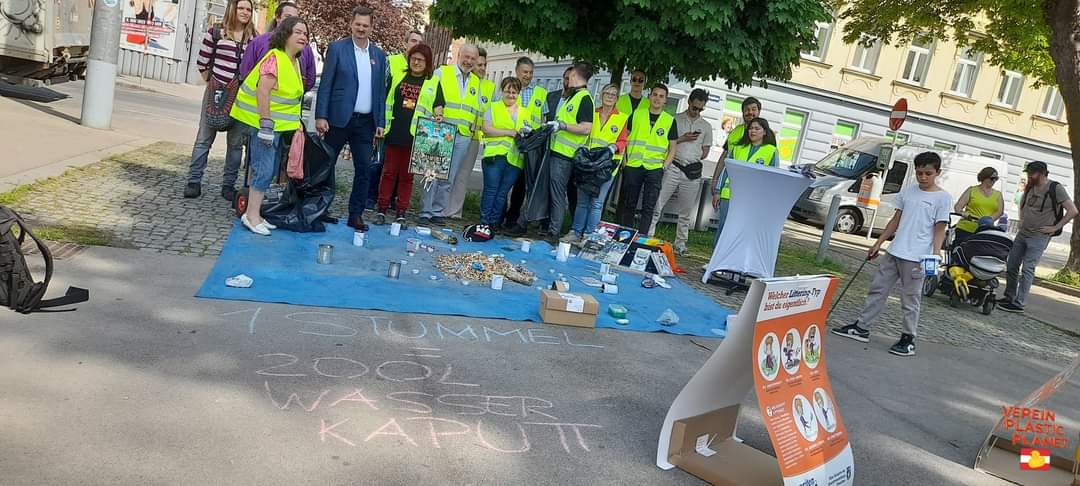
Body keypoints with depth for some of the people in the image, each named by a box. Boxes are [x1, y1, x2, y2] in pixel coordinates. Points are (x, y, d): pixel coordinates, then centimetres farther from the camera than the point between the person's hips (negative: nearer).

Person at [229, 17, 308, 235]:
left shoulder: (295, 62, 10)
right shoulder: (275, 58, -17)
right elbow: (263, 92, -23)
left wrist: (296, 123, 17)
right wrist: (266, 124, -26)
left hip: (279, 125, 10)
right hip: (266, 122, -9)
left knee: (270, 170, 12)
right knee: (264, 170, -9)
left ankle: (254, 212, 19)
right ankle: (251, 215, -2)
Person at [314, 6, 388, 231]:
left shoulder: (379, 55, 9)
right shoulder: (337, 48, -1)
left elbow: (381, 91, 10)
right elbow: (325, 84, -4)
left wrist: (380, 123, 5)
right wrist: (321, 116, -10)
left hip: (366, 122, 3)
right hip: (339, 119, -3)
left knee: (364, 169, 1)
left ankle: (356, 215, 9)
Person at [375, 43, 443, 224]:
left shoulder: (433, 83, 9)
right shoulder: (398, 77, 11)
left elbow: (437, 106, 7)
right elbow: (385, 101, 14)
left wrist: (438, 116, -16)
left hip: (415, 135, -1)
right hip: (394, 133, 1)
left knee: (406, 175, 6)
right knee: (389, 172, 4)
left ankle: (401, 214, 11)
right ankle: (382, 210, 11)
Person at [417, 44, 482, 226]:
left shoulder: (476, 82, 18)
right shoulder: (442, 73, 5)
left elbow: (480, 109, 21)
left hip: (463, 136, 4)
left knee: (449, 177, 6)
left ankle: (438, 211, 14)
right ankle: (426, 212, 1)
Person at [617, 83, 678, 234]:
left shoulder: (670, 121, 5)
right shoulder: (636, 114, 7)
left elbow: (673, 147, 8)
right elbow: (624, 137, 11)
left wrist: (664, 166, -3)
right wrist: (625, 159, 1)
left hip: (655, 169, 0)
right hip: (633, 166, 1)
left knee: (648, 208, 1)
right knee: (628, 205, 7)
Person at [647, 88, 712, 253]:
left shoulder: (706, 126, 12)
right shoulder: (675, 120, 5)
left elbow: (705, 152, 15)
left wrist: (692, 156, 3)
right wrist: (682, 139, -9)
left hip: (693, 171, 2)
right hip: (673, 167, -2)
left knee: (685, 212, 7)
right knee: (657, 205, -6)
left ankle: (680, 244, 14)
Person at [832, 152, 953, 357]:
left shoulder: (943, 197, -4)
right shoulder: (907, 192, 10)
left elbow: (940, 229, -6)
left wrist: (935, 253, -19)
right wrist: (878, 244, 14)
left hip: (916, 257, -6)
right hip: (894, 251, 6)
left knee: (910, 299, 1)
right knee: (878, 289, 9)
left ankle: (908, 339, 11)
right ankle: (861, 327, 17)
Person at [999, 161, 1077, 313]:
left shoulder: (1056, 188, -12)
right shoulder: (1030, 187, 7)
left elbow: (1072, 211, -15)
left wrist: (1054, 228, -15)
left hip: (1039, 237, -7)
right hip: (1022, 233, 7)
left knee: (1027, 269, -11)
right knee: (1011, 266, 9)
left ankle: (1019, 304, -9)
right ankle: (1009, 297, 22)